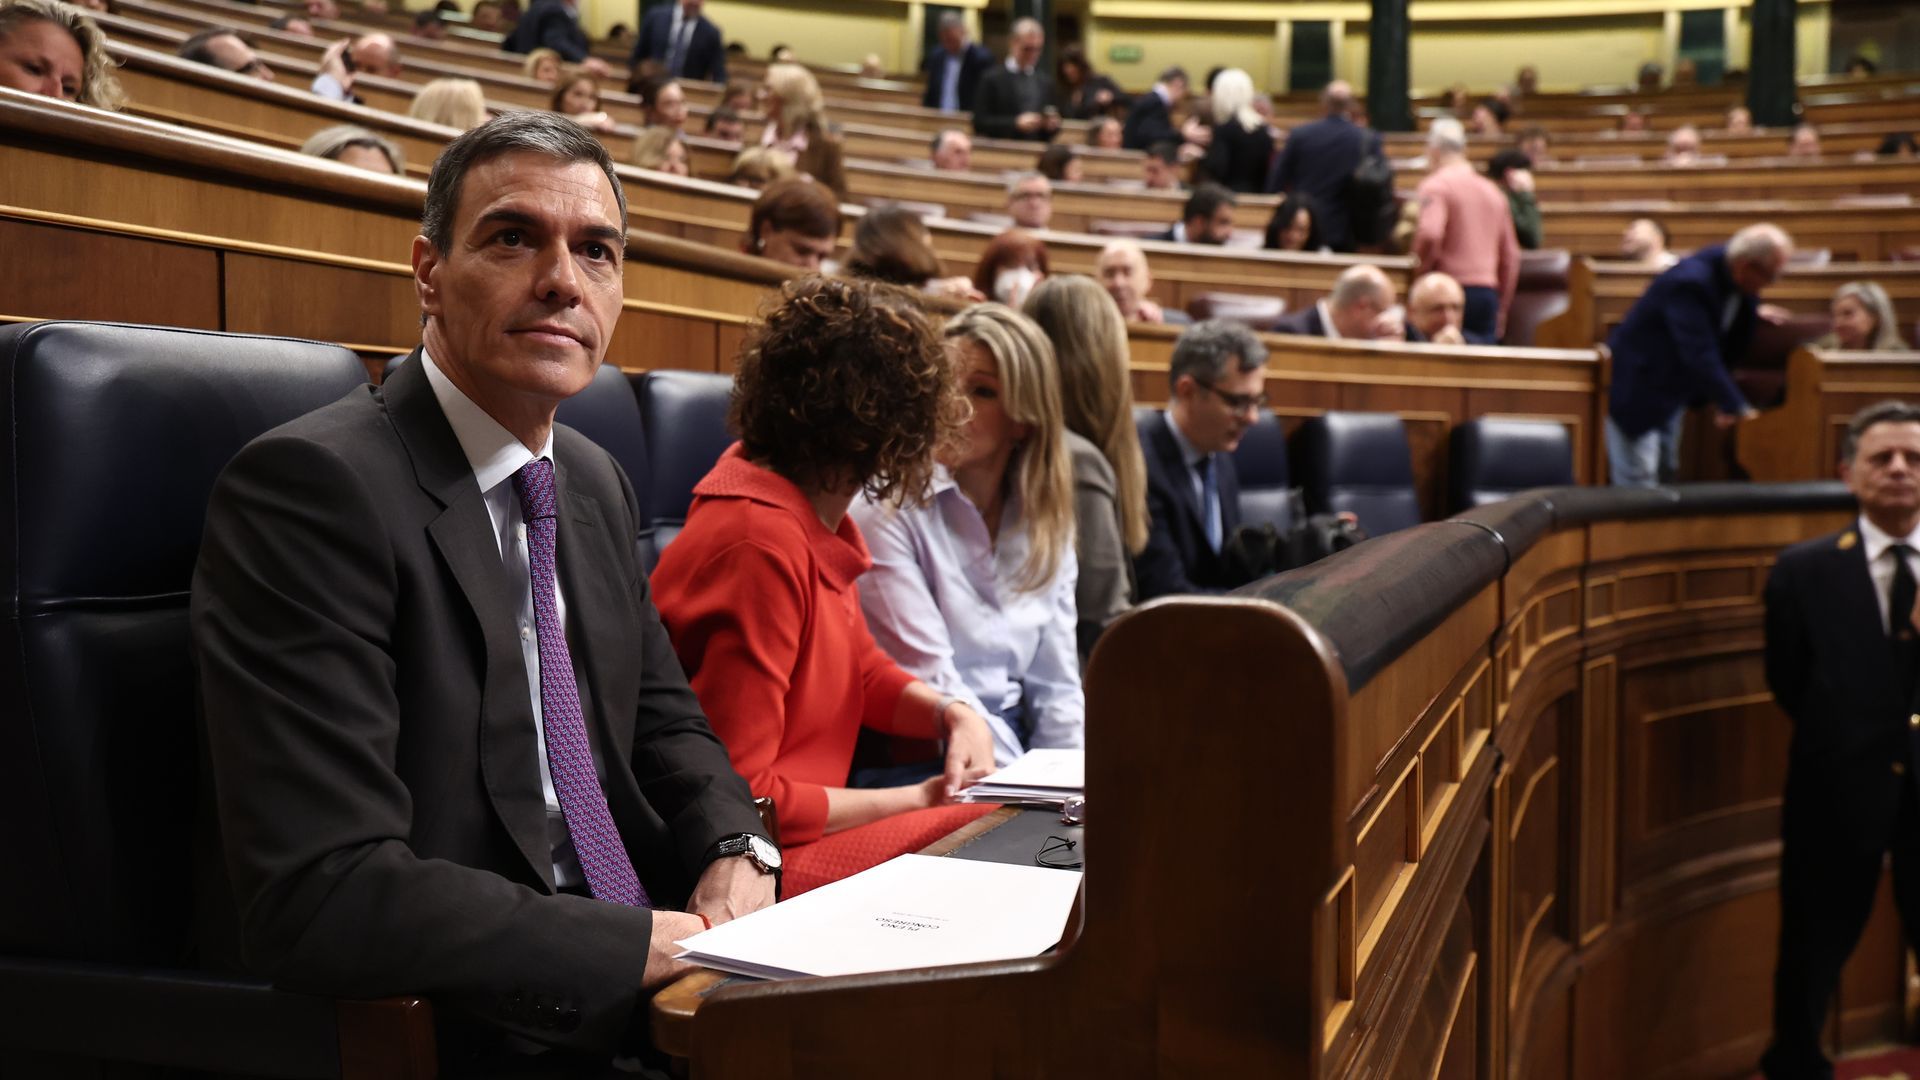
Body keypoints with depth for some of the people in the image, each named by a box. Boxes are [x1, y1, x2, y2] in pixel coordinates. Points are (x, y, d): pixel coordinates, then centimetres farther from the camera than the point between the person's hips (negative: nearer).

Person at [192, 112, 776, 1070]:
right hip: (458, 1029, -8)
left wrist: (735, 858, -3)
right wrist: (654, 946, -22)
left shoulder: (595, 483, 9)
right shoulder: (309, 486, -17)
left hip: (640, 978, 8)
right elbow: (322, 895, -25)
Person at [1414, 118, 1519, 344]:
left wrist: (1423, 267, -4)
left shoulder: (1436, 185, -4)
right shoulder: (1493, 190, 17)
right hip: (1488, 293, 6)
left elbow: (1429, 234, -22)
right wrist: (1501, 309, 23)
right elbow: (1511, 255, 18)